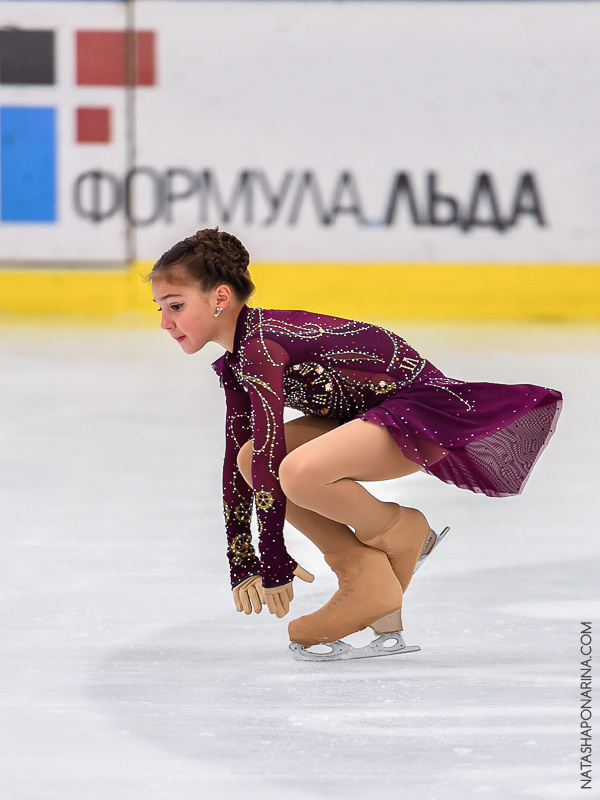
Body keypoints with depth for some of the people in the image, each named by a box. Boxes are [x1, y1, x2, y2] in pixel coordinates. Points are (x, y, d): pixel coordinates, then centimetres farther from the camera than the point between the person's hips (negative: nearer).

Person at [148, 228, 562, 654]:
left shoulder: (260, 347, -23)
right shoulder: (236, 362, 8)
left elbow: (270, 450, -25)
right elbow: (239, 457, 13)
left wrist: (273, 562, -22)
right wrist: (241, 562, 10)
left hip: (421, 405, -10)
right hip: (370, 411, 10)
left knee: (299, 472, -32)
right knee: (250, 459, -2)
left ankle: (394, 530, -1)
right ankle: (363, 578, 0)